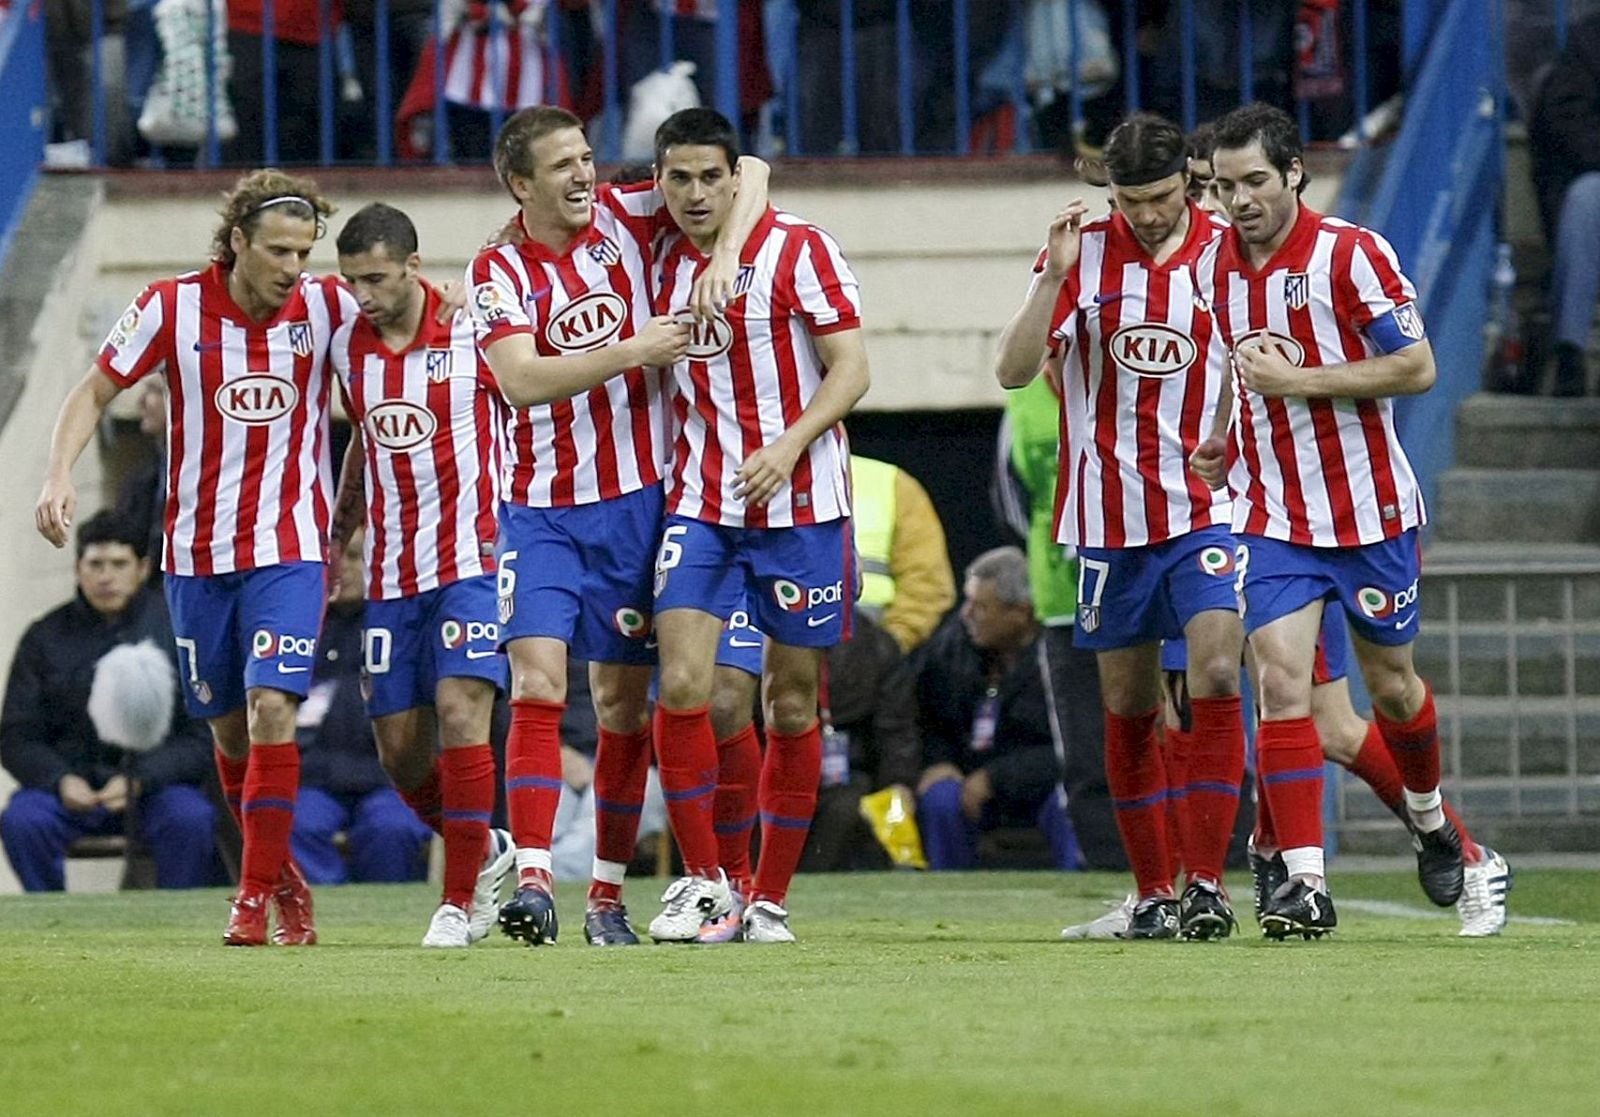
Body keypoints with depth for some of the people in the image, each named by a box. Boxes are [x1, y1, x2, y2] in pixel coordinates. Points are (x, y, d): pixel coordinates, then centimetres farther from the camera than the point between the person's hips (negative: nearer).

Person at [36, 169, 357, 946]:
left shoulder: (326, 307, -6)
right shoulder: (173, 308, -7)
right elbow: (96, 391, -1)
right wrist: (58, 475, -15)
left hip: (290, 547, -2)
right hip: (197, 553, 2)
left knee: (271, 709, -17)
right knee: (229, 729, 9)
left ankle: (258, 895, -12)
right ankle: (282, 873, 29)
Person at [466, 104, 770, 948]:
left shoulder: (626, 218, 0)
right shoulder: (497, 274, -5)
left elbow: (748, 172, 2)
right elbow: (522, 379, -19)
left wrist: (725, 252, -15)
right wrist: (631, 352, -23)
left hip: (636, 499, 2)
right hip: (540, 512, -2)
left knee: (623, 703, 6)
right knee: (537, 686, -17)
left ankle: (608, 894, 15)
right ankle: (532, 881, -21)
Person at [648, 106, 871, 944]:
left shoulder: (800, 251, -6)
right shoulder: (661, 264, 7)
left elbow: (851, 368, -9)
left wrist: (789, 445, -21)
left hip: (801, 505, -3)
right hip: (698, 504, 3)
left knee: (791, 705, 3)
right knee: (681, 685, -13)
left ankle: (770, 898, 14)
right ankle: (702, 882, -1)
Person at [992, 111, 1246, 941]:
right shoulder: (1083, 254, -3)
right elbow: (1013, 372, -9)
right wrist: (1054, 276, -21)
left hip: (1206, 510, -1)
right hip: (1109, 520, 1)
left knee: (1215, 678, -17)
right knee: (1128, 707, 6)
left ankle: (1206, 880, -12)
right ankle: (1153, 891, 16)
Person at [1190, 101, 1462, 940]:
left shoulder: (1350, 254, -14)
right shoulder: (1215, 266, 4)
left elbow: (1417, 368, -16)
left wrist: (1297, 381, -21)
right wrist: (1223, 438, 10)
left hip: (1368, 508, -3)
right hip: (1270, 516, 3)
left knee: (1391, 685, 11)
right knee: (1281, 683, -14)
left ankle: (1430, 823, 41)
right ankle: (1305, 881, -16)